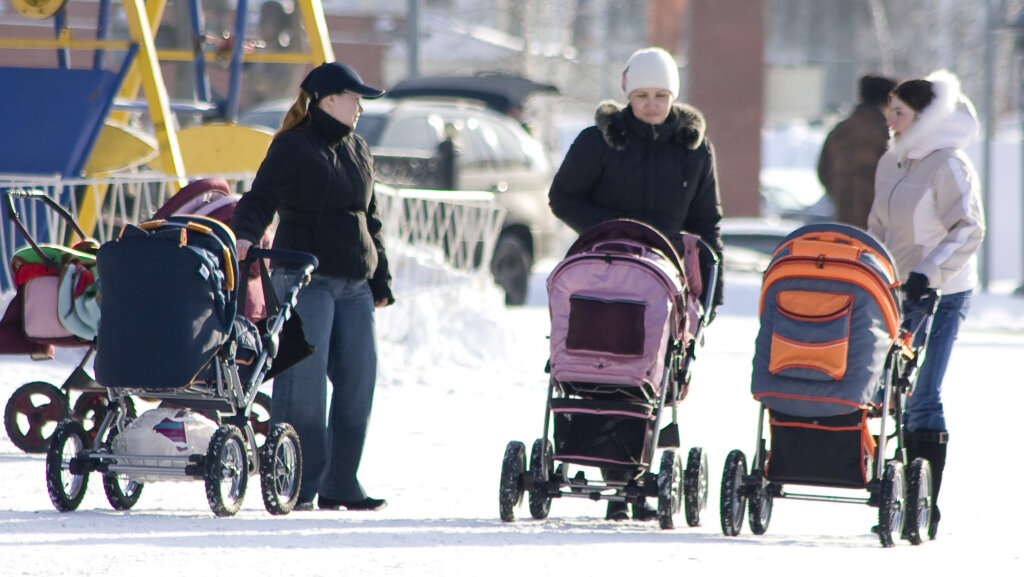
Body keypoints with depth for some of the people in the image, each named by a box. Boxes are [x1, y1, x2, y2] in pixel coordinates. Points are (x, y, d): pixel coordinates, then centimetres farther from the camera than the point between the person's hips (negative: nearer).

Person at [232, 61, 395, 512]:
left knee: (358, 380, 2)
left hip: (354, 284, 7)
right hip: (305, 279, -7)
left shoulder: (357, 150, 18)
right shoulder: (291, 148, -4)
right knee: (304, 378, -10)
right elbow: (261, 198, -16)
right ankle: (297, 484, -8)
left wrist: (380, 279, 23)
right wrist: (245, 234, -36)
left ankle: (340, 483, 9)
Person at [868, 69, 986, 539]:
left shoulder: (949, 166, -11)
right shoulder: (890, 164, 13)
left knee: (921, 397, -11)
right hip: (898, 290, 8)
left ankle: (927, 512, -7)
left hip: (941, 294, -8)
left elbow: (968, 232, -17)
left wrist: (927, 274, -26)